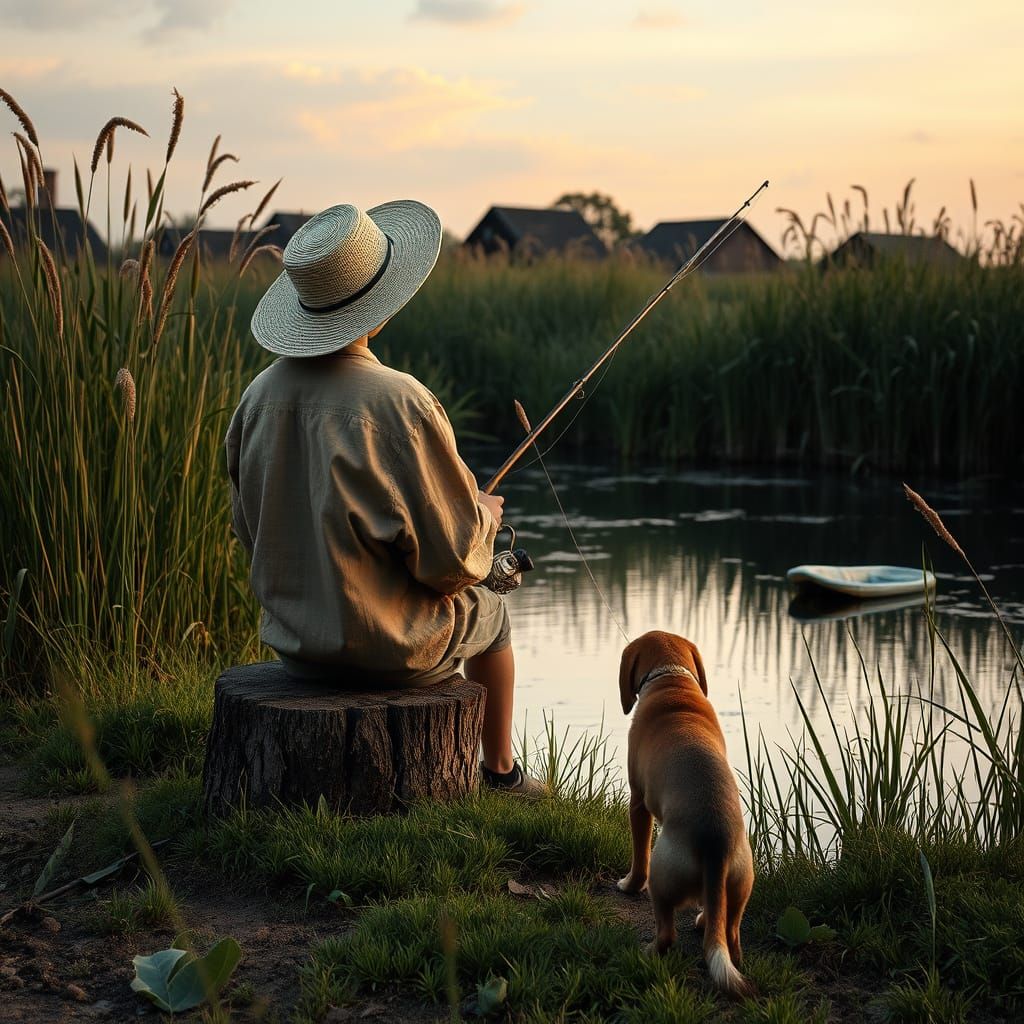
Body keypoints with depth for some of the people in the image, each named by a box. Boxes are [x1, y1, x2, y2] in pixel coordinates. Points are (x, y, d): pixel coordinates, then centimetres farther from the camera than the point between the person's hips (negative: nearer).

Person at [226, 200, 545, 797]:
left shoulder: (261, 394, -7)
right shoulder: (399, 402, -24)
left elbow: (250, 529, 7)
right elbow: (453, 556, -18)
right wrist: (484, 517, 4)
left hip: (292, 642, 6)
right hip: (386, 647, -5)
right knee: (489, 613, 27)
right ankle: (501, 772, 43)